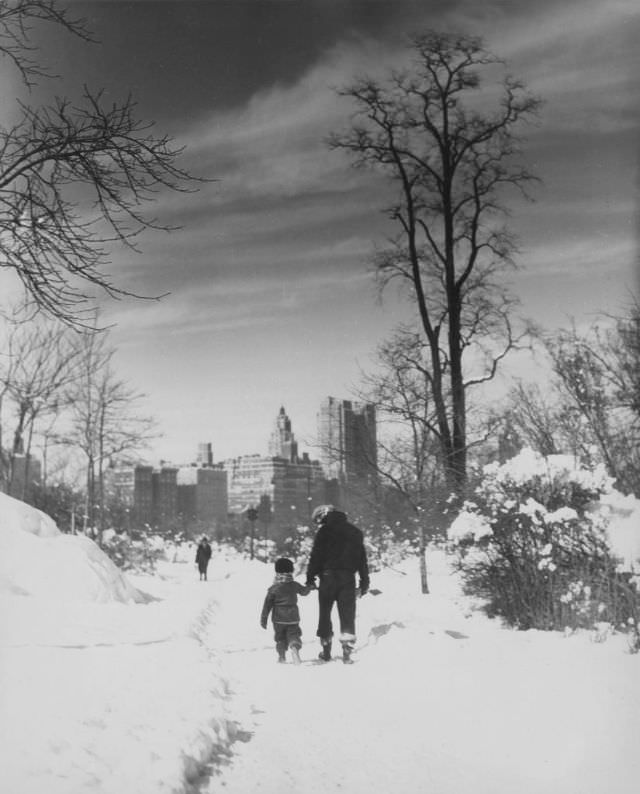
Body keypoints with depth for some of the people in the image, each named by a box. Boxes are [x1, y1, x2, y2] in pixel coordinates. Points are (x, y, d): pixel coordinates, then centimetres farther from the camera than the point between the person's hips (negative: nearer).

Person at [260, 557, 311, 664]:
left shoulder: (273, 588, -6)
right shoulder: (294, 585, 1)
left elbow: (267, 605, -5)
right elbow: (304, 591, 21)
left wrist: (263, 619, 2)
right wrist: (310, 586, 43)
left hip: (279, 619, -1)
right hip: (293, 618, 1)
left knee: (280, 637, 16)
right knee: (293, 634, 5)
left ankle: (282, 656, 15)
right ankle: (295, 647, -23)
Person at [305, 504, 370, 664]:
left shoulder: (324, 531, -2)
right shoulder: (355, 532, 14)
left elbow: (315, 556, -7)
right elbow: (363, 559, 14)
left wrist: (310, 577, -3)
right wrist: (364, 582, 16)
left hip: (328, 577, -3)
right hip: (348, 578, 3)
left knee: (325, 614, 10)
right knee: (347, 615, 3)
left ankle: (326, 651, 14)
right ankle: (347, 651, -6)